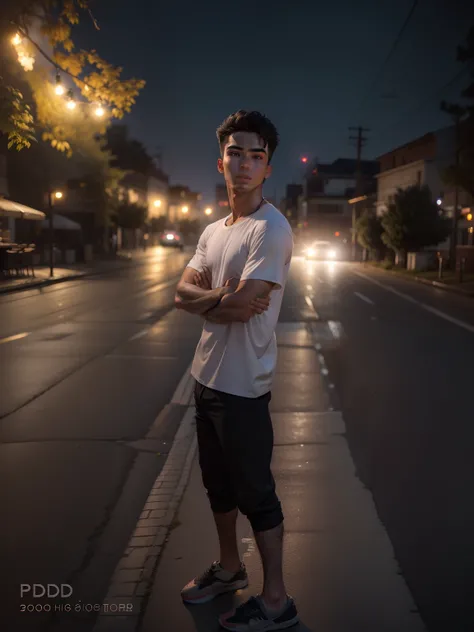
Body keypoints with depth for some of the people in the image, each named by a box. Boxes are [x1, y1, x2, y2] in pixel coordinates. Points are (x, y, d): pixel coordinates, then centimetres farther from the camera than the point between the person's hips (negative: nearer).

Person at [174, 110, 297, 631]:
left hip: (243, 386, -8)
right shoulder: (213, 231, 11)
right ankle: (229, 567, 43)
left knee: (255, 493, 3)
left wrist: (204, 300, -5)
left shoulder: (271, 230, -16)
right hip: (207, 375, 9)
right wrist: (222, 297, -17)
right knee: (218, 485, 22)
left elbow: (241, 306, -24)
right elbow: (182, 293, 1)